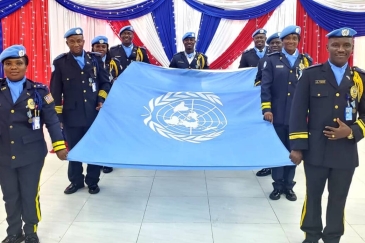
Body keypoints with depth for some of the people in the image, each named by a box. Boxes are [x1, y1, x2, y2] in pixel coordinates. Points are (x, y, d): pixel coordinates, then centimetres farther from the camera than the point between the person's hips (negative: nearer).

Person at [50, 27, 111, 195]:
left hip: (94, 113, 1)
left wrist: (101, 100, -3)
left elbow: (105, 82, 11)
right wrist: (57, 115, -3)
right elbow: (55, 91, -1)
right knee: (74, 149, 11)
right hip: (71, 115, -1)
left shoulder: (95, 59, 4)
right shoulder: (60, 62, -1)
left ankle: (92, 181, 25)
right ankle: (76, 180, 28)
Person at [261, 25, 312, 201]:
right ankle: (278, 185, 18)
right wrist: (266, 109, -13)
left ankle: (289, 185, 21)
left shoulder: (306, 61, 7)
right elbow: (265, 86, -4)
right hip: (277, 115, -1)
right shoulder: (272, 60, 2)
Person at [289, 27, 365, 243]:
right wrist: (297, 147, -8)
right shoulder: (311, 74, 0)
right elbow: (298, 112, -3)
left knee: (338, 199, 12)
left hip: (346, 152, 2)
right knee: (313, 196, 12)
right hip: (316, 150, -1)